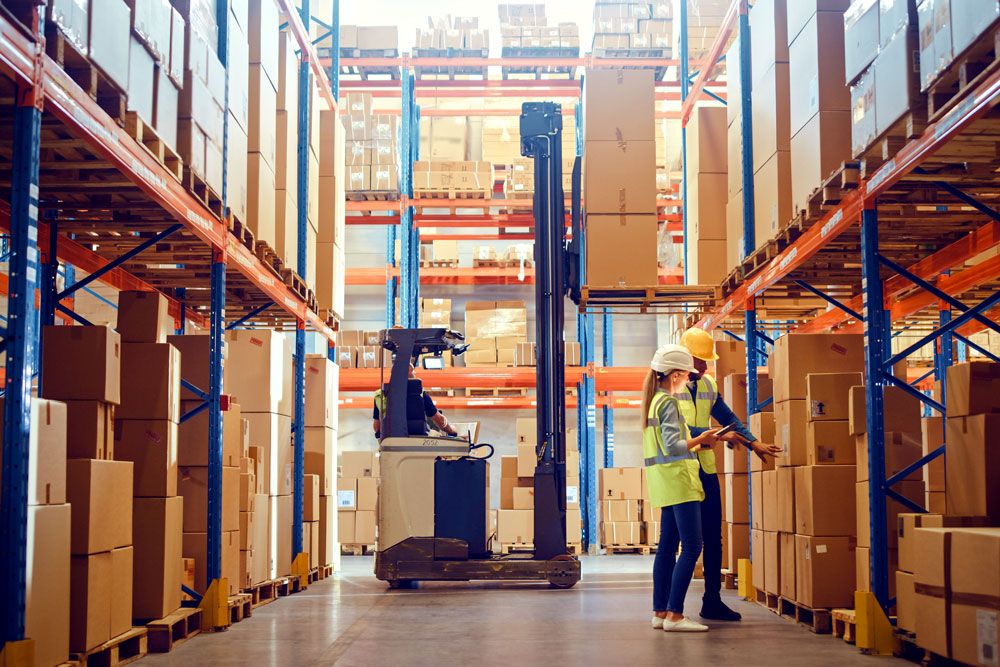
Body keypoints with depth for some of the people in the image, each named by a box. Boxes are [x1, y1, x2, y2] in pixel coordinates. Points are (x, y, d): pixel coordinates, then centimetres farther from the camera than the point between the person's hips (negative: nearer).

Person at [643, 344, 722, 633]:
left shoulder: (654, 400, 16)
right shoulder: (668, 402, -13)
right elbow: (672, 447, -22)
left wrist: (695, 445, 19)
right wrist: (700, 440, -8)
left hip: (667, 484, 10)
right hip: (678, 479, -10)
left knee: (668, 546, 11)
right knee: (692, 547, -10)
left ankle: (660, 612, 13)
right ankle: (675, 615, -12)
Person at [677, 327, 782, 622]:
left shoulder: (708, 384, 11)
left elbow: (727, 416, 19)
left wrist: (753, 443, 10)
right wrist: (719, 436, -23)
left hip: (706, 469, 6)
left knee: (713, 537, 8)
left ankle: (713, 601, 17)